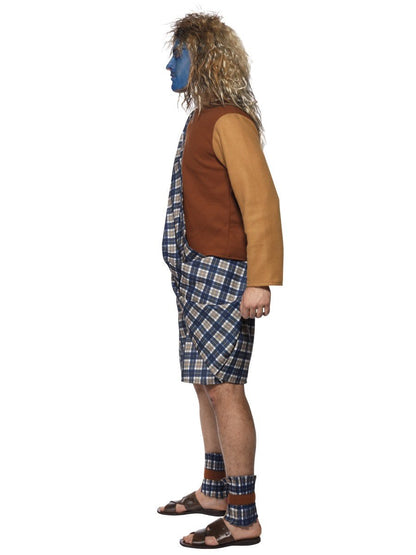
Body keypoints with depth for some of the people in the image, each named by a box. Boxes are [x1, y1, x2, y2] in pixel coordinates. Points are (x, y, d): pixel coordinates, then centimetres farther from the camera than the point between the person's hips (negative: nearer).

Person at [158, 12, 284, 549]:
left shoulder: (230, 121, -13)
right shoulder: (201, 120, 15)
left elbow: (261, 201, -20)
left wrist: (260, 280, -24)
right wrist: (188, 269, 16)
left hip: (221, 272, -10)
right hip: (196, 269, 10)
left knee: (222, 387, -8)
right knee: (205, 383, 15)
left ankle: (243, 518, 0)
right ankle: (214, 492, 28)